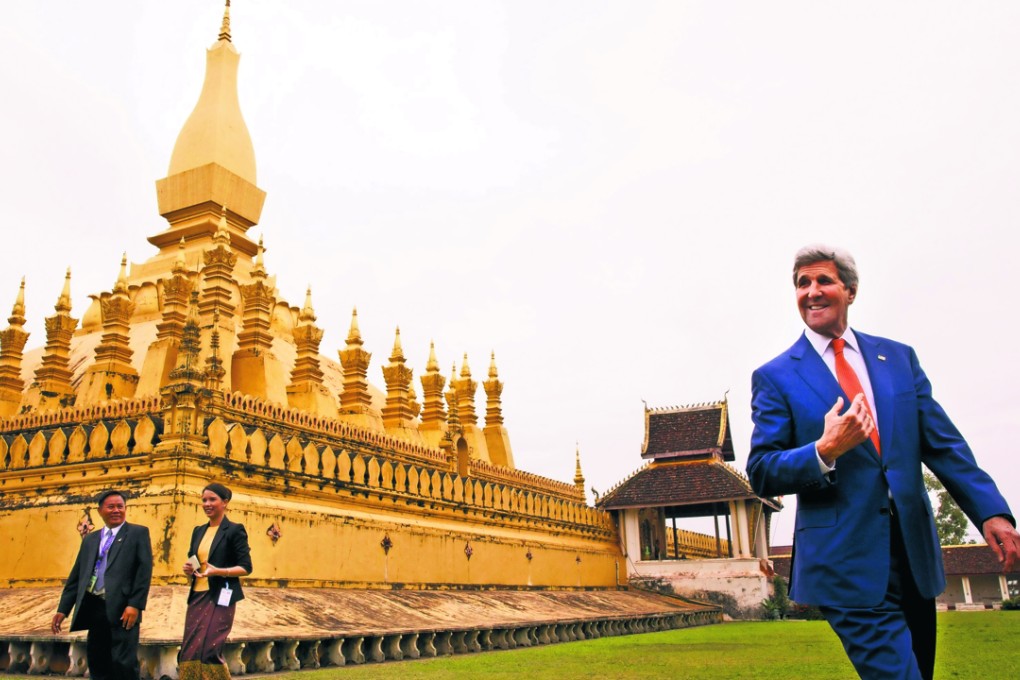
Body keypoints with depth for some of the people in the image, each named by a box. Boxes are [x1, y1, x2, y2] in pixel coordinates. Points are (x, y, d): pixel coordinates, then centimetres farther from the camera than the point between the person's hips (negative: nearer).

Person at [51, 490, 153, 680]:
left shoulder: (138, 533, 3)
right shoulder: (90, 539, 19)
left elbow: (145, 570, -6)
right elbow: (76, 576, 18)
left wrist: (135, 605, -15)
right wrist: (62, 609, 11)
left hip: (122, 609, -5)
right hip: (95, 609, 6)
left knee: (124, 664, -7)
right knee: (97, 663, 11)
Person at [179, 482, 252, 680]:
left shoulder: (234, 530, -6)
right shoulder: (198, 531, 14)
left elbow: (246, 567, -9)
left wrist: (218, 571, -23)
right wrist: (189, 568, -2)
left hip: (219, 599, -7)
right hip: (197, 597, 7)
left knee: (207, 651, -11)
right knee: (190, 652, 5)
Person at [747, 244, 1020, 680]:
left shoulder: (898, 357, 10)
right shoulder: (775, 377, -1)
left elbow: (943, 444, 8)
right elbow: (761, 473, -5)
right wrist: (824, 452, -21)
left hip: (916, 554, 5)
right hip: (847, 562, -4)